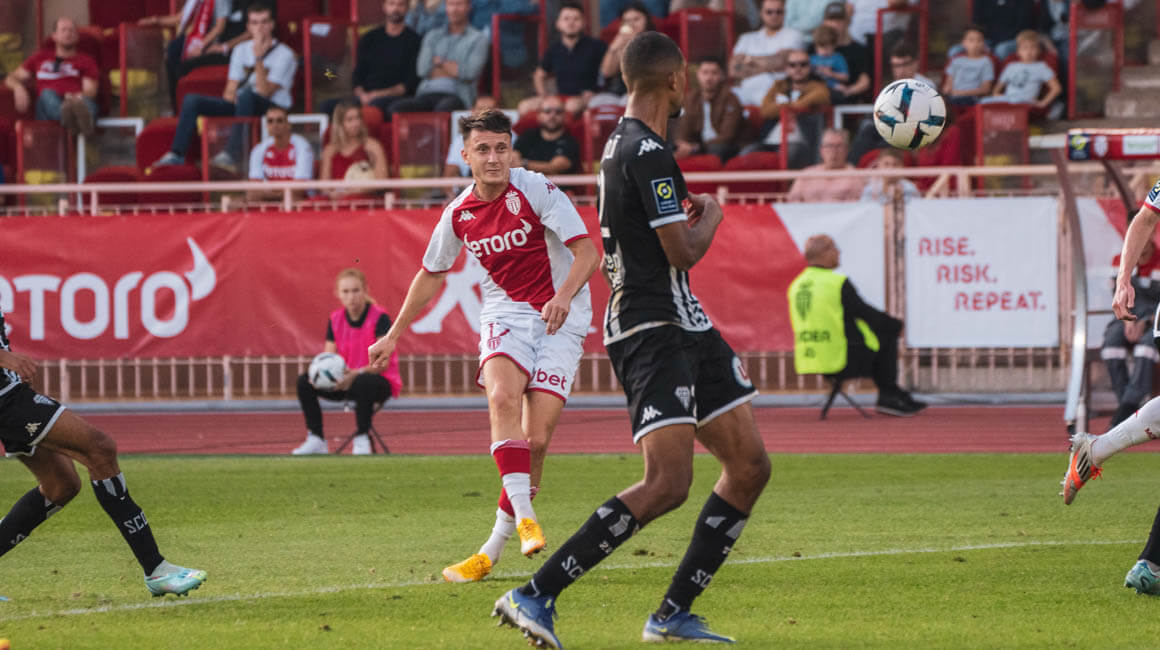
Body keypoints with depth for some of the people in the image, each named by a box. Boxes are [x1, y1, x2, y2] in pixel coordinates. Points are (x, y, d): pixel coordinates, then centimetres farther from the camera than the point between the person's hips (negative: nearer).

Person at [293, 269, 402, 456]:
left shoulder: (379, 318, -14)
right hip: (346, 381, 6)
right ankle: (316, 440, -10)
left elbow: (383, 363, -21)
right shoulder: (335, 319, 4)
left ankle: (362, 440, -27)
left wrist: (356, 374, -36)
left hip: (382, 381, -6)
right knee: (304, 382, -14)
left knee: (363, 382, -41)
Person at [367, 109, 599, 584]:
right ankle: (524, 518, -35)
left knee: (536, 439, -12)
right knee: (502, 396, -30)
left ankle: (491, 552, -3)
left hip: (560, 321, -3)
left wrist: (565, 295, -33)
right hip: (505, 316, 3)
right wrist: (394, 336, 22)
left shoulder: (535, 191, -11)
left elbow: (587, 251, -14)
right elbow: (431, 274, 19)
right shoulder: (460, 214, 3)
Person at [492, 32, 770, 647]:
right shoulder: (645, 153, -16)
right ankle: (534, 596, -20)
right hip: (652, 334, -11)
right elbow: (685, 252, -16)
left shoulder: (623, 144, 16)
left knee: (750, 465, 9)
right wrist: (710, 216, 2)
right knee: (667, 484, -21)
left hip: (684, 326, 11)